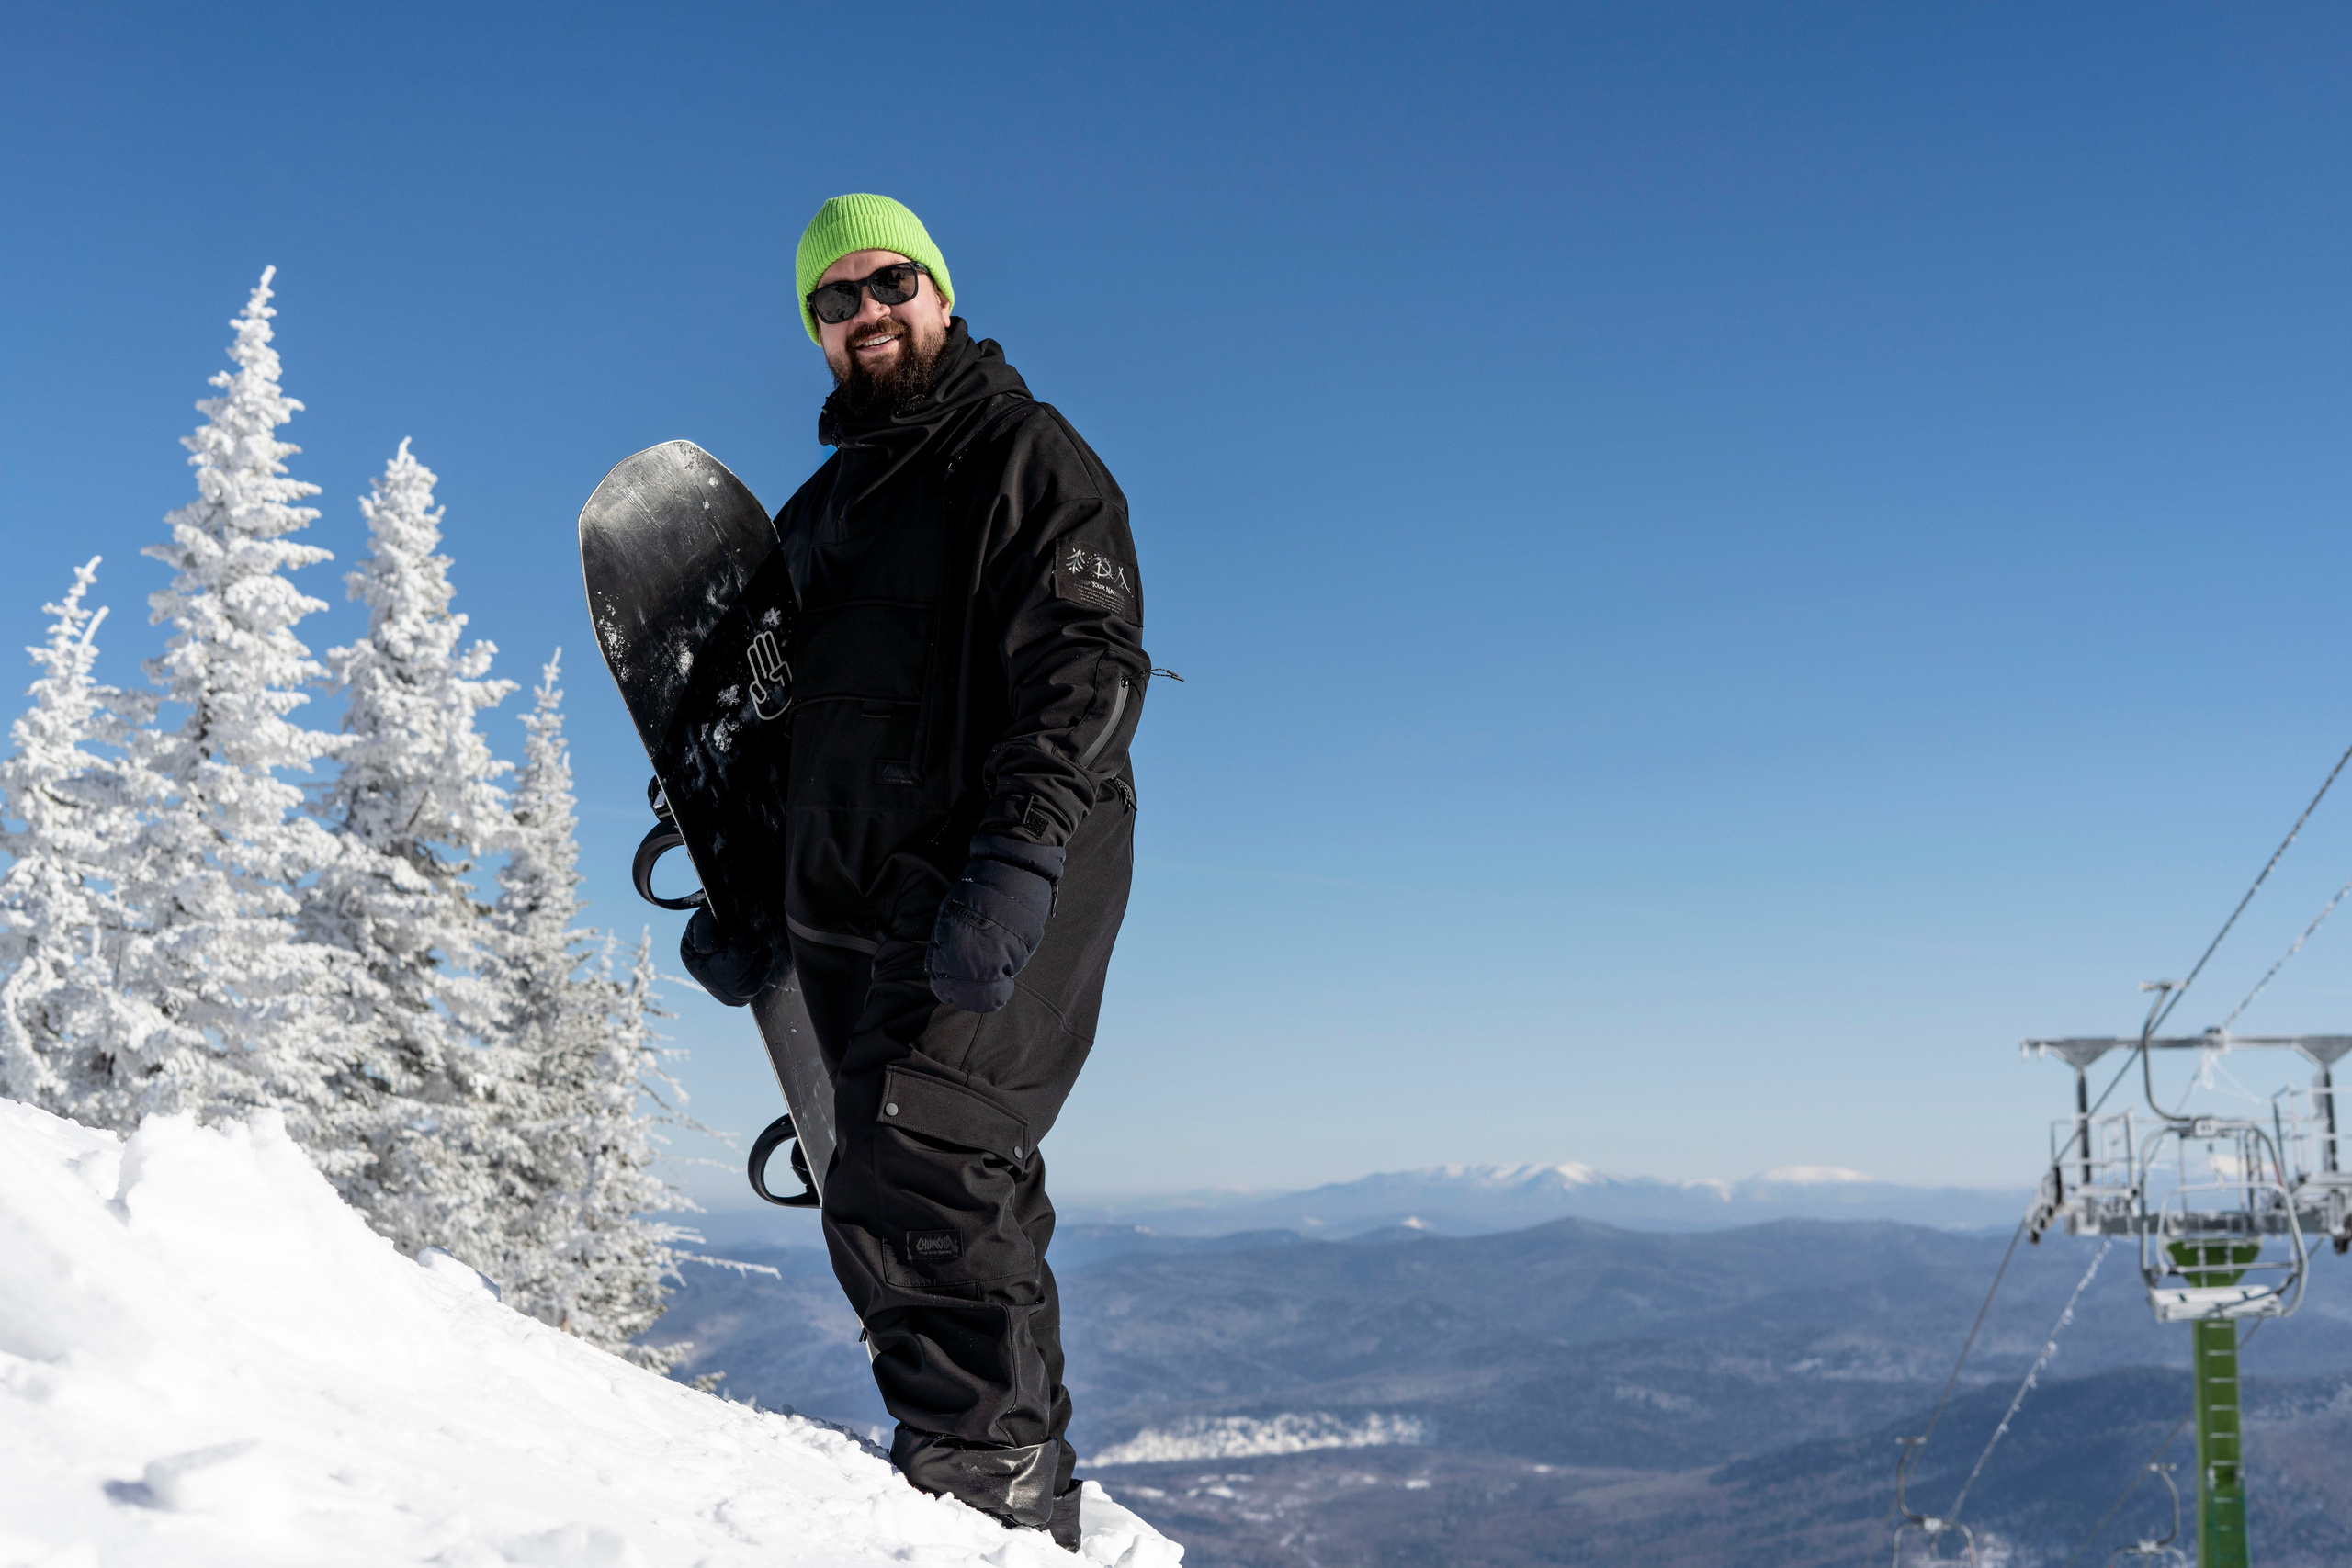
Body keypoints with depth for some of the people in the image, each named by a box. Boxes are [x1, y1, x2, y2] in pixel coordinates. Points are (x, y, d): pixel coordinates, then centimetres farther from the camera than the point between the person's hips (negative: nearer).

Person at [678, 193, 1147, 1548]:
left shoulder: (1028, 458, 1)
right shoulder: (818, 512, 24)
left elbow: (1087, 670, -12)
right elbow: (768, 722, 28)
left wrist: (1016, 864, -24)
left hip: (1007, 901, -7)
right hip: (855, 915, 7)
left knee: (915, 1184, -20)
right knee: (963, 1211, 9)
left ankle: (986, 1481, -11)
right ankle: (1035, 1502, 18)